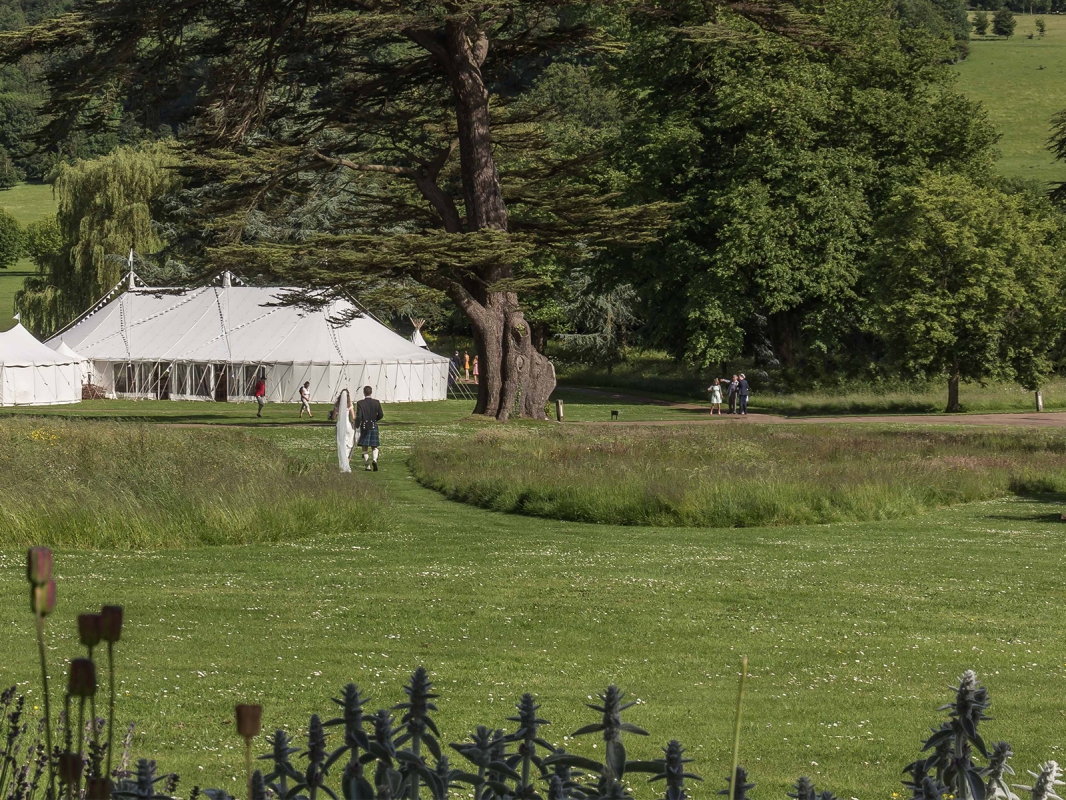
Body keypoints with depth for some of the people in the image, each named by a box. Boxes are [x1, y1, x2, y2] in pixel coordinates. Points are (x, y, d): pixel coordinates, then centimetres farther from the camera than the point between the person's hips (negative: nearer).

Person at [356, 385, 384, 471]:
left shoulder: (360, 403, -8)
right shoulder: (376, 402, -2)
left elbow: (358, 416, -13)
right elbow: (381, 415, 1)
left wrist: (356, 427, -2)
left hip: (364, 426, -2)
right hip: (374, 426, 2)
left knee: (365, 448, 7)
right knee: (374, 447, 11)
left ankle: (368, 466, 4)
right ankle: (374, 459, -17)